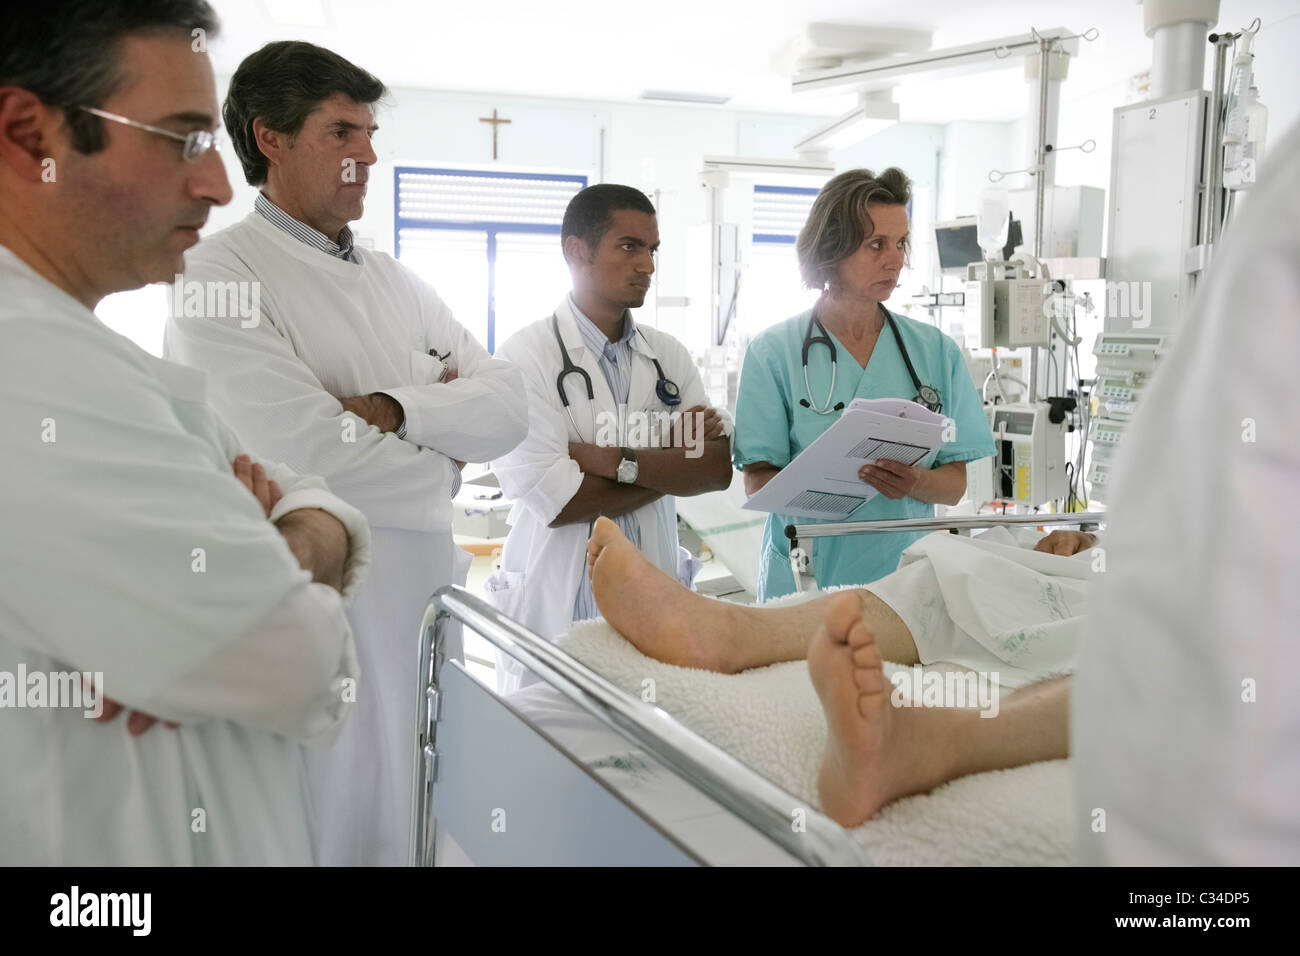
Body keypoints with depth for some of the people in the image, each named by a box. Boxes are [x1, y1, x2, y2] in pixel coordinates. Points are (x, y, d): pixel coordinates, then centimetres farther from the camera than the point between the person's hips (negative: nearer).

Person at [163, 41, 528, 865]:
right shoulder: (219, 277, -10)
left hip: (435, 600, 7)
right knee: (341, 832, 7)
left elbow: (510, 408, 2)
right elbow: (318, 459, -21)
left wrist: (396, 411, -15)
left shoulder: (398, 281, 12)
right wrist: (444, 452, -4)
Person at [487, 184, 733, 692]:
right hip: (557, 610, -4)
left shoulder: (669, 355, 10)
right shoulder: (526, 355, -6)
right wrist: (673, 458, -5)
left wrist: (617, 460, -15)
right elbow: (555, 501, -16)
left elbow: (720, 468, -2)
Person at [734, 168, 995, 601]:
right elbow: (757, 481, -3)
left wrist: (917, 483, -14)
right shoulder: (773, 352, 2)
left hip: (905, 578, 2)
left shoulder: (936, 351, 10)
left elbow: (956, 483, 9)